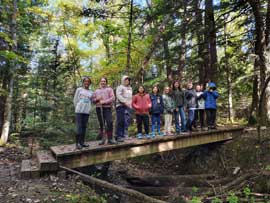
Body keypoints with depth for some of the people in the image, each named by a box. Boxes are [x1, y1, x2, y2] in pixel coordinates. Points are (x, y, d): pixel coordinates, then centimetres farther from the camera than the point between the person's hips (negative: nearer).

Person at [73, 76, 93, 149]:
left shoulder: (91, 92, 12)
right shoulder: (79, 89, 4)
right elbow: (75, 100, 5)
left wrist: (88, 108, 6)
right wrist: (77, 108, 3)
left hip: (87, 111, 4)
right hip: (79, 111, -3)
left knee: (84, 127, 6)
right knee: (79, 127, -7)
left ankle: (82, 141, 13)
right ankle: (77, 143, -3)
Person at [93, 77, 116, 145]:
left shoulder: (109, 89, 9)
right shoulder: (96, 90, 20)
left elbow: (112, 98, -4)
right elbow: (93, 99, 17)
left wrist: (104, 101, -15)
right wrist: (97, 99, -5)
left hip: (107, 108, -3)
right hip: (99, 108, 3)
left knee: (109, 123, -14)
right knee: (101, 124, 5)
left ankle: (110, 139, -5)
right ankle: (103, 139, 13)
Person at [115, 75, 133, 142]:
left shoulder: (130, 88, 25)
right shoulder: (120, 87, 1)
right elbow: (118, 95, -13)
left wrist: (130, 104, 10)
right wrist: (125, 102, -20)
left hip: (127, 107, 7)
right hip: (121, 106, -7)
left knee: (125, 122, 4)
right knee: (120, 121, -9)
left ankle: (122, 135, 10)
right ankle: (118, 136, -7)